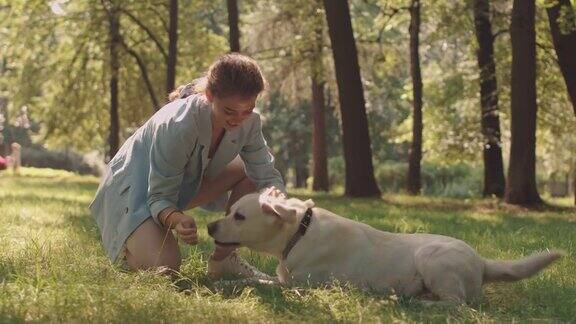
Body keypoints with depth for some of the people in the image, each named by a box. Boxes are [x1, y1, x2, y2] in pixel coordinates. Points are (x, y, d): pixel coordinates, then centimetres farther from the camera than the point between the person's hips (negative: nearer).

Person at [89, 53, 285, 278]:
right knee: (165, 265, -29)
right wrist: (175, 219, -52)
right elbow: (160, 197, -29)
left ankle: (222, 258, -2)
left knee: (249, 170, -11)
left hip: (186, 182, 7)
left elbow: (267, 174, -14)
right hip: (132, 187, -7)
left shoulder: (249, 122, -17)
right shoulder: (178, 126, -36)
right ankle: (128, 249, 7)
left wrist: (275, 194, -40)